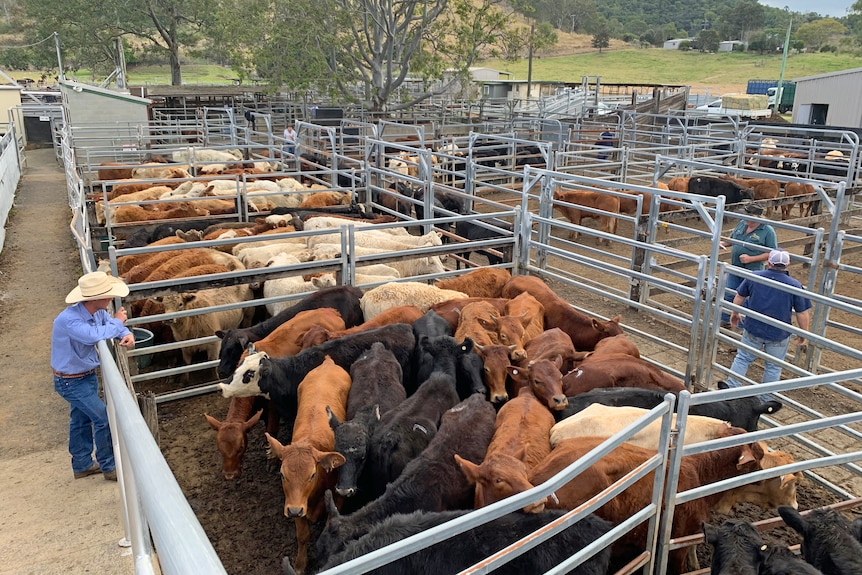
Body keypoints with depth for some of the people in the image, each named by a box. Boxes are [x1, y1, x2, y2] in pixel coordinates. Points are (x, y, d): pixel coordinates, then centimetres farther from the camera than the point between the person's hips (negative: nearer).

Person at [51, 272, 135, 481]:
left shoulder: (98, 312, -9)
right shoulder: (69, 319, -34)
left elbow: (116, 324, 5)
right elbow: (94, 335, -48)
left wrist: (126, 334, -19)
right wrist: (117, 322, -29)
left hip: (87, 375, 8)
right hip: (71, 382, -8)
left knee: (81, 420, 21)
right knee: (104, 419, -5)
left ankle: (82, 465, 38)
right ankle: (109, 467, 12)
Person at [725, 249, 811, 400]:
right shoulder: (795, 285, -14)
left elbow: (739, 297, 5)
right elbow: (802, 314, -9)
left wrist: (735, 313, 22)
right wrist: (803, 335, 5)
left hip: (752, 330, 1)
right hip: (779, 335, -1)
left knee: (742, 359, 18)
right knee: (773, 367, 15)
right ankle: (766, 400, 26)